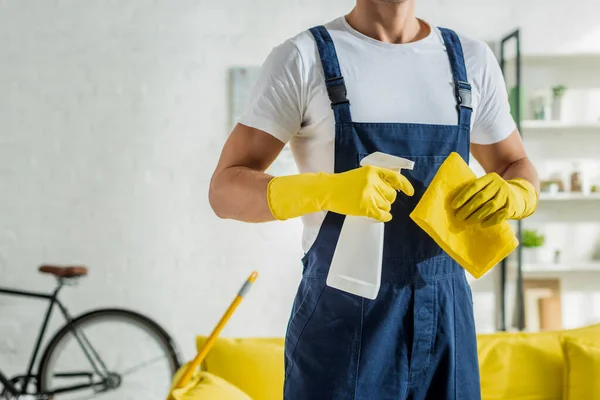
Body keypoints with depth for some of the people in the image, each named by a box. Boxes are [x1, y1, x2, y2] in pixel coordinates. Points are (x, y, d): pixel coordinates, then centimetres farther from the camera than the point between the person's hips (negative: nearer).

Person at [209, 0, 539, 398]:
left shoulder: (472, 60, 6)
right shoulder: (303, 58, -6)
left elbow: (518, 168, 16)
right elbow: (226, 190, -9)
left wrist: (513, 195, -9)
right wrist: (325, 189, -29)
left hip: (445, 319, 4)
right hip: (341, 318, -4)